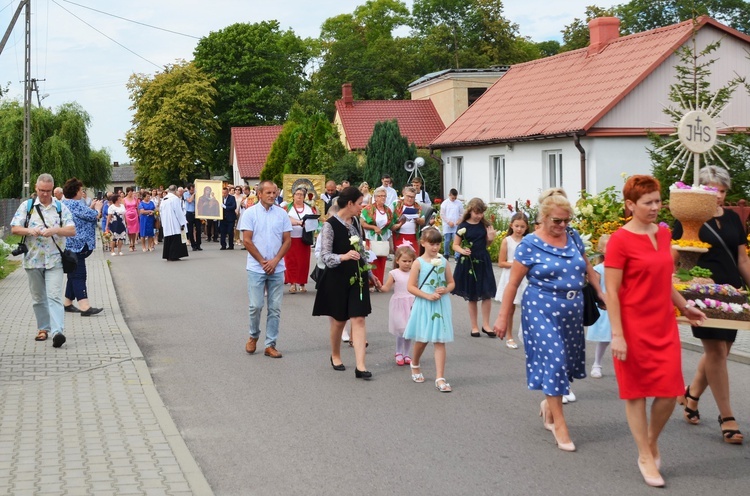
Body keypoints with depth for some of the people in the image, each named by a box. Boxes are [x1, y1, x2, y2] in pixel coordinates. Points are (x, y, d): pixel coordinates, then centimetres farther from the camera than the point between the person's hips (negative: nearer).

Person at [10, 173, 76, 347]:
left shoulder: (61, 207, 5)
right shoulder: (26, 206, 6)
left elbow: (72, 230, -1)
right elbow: (14, 229, 2)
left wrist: (54, 230, -19)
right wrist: (29, 230, -18)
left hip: (54, 260, -2)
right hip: (33, 259, 2)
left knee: (54, 296, -13)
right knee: (38, 298, 11)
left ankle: (57, 331, -21)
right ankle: (43, 328, 23)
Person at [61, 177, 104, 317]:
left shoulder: (64, 204, 16)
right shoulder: (75, 204, -17)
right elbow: (93, 216, -16)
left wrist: (91, 207, 16)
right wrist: (98, 207, 3)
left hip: (70, 246, 10)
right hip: (77, 246, -10)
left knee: (74, 275, 16)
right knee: (79, 276, -13)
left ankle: (67, 303, 21)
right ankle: (85, 307, -16)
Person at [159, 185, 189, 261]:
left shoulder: (163, 199, 10)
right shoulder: (175, 198, -12)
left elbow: (161, 212, 14)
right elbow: (178, 212, -15)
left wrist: (163, 224, 19)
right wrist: (182, 223, -11)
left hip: (166, 224, 7)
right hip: (175, 224, -7)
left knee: (168, 240, 11)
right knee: (175, 240, -2)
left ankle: (167, 256, 12)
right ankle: (173, 256, -4)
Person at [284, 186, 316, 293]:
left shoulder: (309, 208, 12)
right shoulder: (288, 208, 3)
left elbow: (316, 218, 8)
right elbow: (286, 219, -12)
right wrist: (299, 222, -27)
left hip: (304, 239, 2)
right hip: (290, 239, -2)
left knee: (303, 261, 1)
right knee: (291, 261, -4)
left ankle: (302, 283, 7)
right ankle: (292, 283, -1)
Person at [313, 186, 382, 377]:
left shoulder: (355, 221, 6)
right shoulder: (330, 225, -14)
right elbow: (325, 255, -18)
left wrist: (370, 274, 20)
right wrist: (344, 257, -36)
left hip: (357, 277, 5)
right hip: (337, 278, -5)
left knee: (359, 320, -4)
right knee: (339, 320, 10)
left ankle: (360, 366, -7)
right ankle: (335, 356, 35)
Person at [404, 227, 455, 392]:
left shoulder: (443, 262, 4)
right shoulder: (418, 263, -6)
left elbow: (451, 283, 11)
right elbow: (411, 287, -8)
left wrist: (445, 290, -11)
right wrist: (428, 296, -18)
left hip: (441, 305, 2)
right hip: (424, 306, -2)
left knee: (440, 341, -1)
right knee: (422, 339, 10)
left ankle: (440, 378, -1)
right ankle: (415, 364, 40)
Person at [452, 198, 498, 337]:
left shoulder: (485, 225, 2)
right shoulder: (463, 226, -5)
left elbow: (487, 244, 13)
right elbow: (455, 245, -1)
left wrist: (491, 239, -8)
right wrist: (462, 251, -20)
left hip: (483, 261, 2)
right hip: (468, 262, -2)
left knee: (487, 294, -1)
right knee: (472, 296, 7)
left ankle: (485, 324, 12)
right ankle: (474, 326, 17)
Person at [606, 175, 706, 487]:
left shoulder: (664, 234, 8)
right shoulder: (620, 240, -12)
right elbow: (611, 292, -14)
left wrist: (684, 307, 25)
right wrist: (617, 334, -18)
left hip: (664, 325, 6)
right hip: (634, 327, -6)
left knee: (670, 390, 3)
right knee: (636, 391, 6)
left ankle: (652, 440, 29)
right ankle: (645, 457, 18)